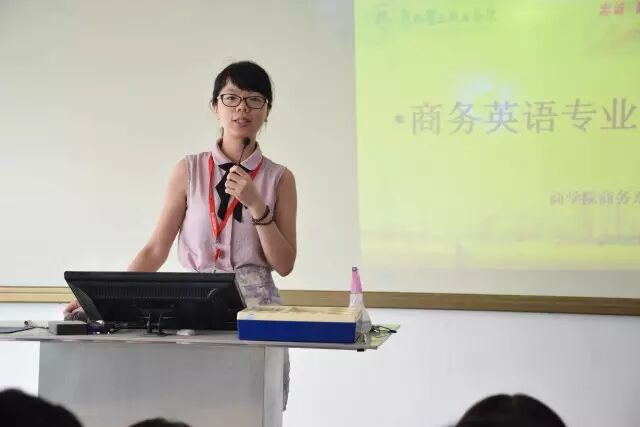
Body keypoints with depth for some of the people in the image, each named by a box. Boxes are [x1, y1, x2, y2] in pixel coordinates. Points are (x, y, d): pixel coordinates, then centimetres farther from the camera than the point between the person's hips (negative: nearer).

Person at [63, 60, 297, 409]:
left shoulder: (279, 178, 3)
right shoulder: (189, 170, 2)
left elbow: (284, 264, -2)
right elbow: (155, 249, 1)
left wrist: (257, 206, -13)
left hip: (257, 309, 0)